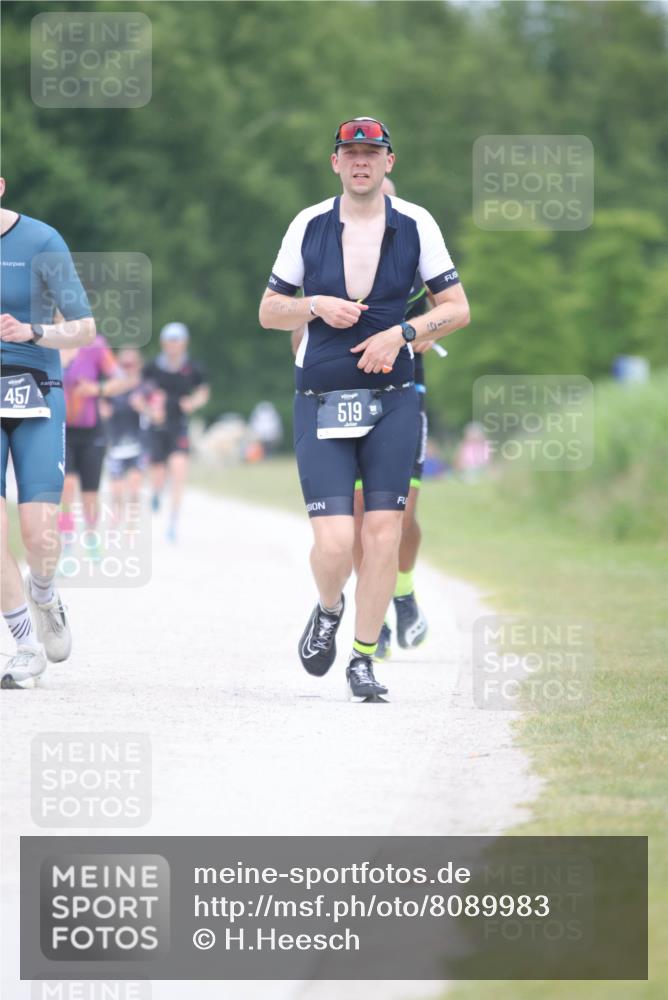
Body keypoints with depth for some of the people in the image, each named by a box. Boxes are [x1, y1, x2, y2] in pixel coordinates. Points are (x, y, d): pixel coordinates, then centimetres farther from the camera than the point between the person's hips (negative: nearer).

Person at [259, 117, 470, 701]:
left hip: (392, 402, 1)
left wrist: (401, 333, -9)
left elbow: (458, 308, 6)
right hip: (321, 404, 0)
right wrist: (316, 306, -9)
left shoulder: (415, 225, 3)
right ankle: (328, 610, 23)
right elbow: (268, 312, 11)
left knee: (383, 533, -5)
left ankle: (364, 658, 9)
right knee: (334, 542, -11)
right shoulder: (309, 226, 4)